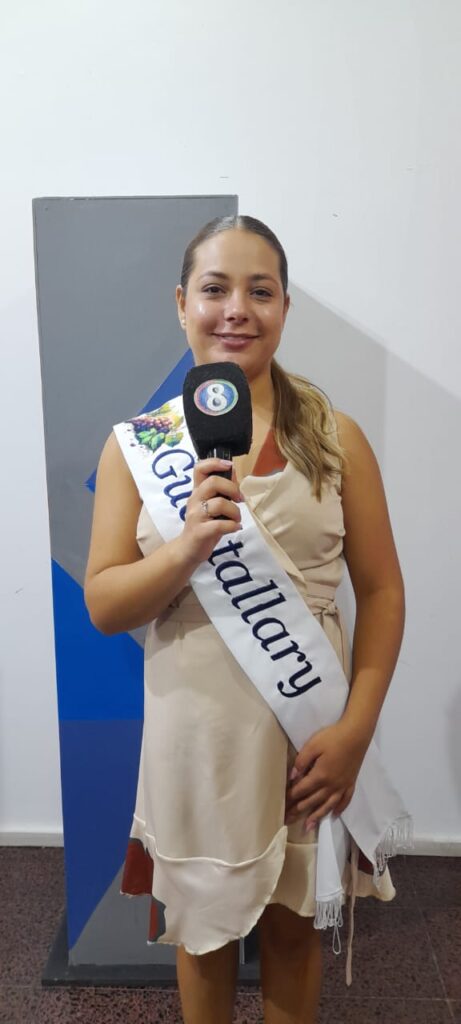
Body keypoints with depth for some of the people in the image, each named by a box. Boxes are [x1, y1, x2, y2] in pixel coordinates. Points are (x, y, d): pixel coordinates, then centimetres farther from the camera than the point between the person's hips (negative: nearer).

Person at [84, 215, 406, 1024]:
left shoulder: (335, 438, -4)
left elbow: (381, 591, -3)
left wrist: (355, 729, -12)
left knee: (293, 922, 21)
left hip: (307, 728, 0)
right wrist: (189, 546, -23)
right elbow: (103, 606, -5)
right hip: (195, 728, 0)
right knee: (202, 923, 22)